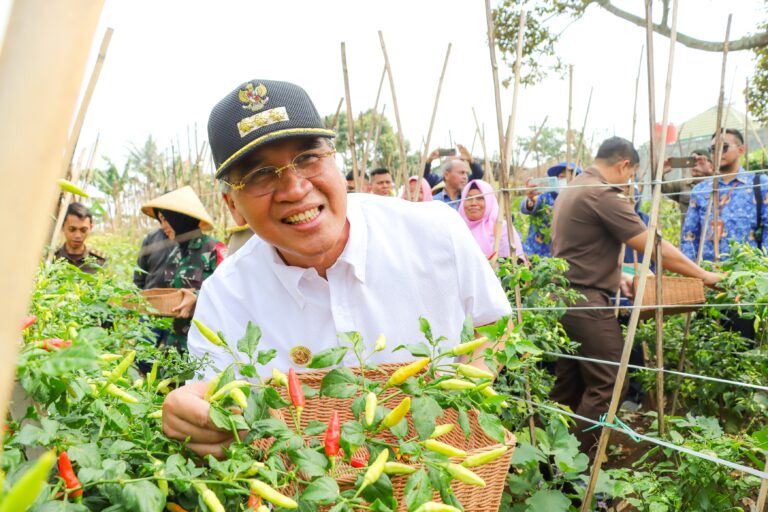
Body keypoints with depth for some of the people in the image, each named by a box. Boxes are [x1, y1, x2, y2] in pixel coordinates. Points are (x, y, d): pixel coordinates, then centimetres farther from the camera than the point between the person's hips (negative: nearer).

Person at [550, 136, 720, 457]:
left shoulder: (571, 189, 15)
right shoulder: (604, 195, -15)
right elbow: (656, 249, -12)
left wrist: (615, 276, 16)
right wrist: (703, 275, -2)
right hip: (588, 304, -10)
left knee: (568, 384, 15)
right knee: (606, 386, -3)